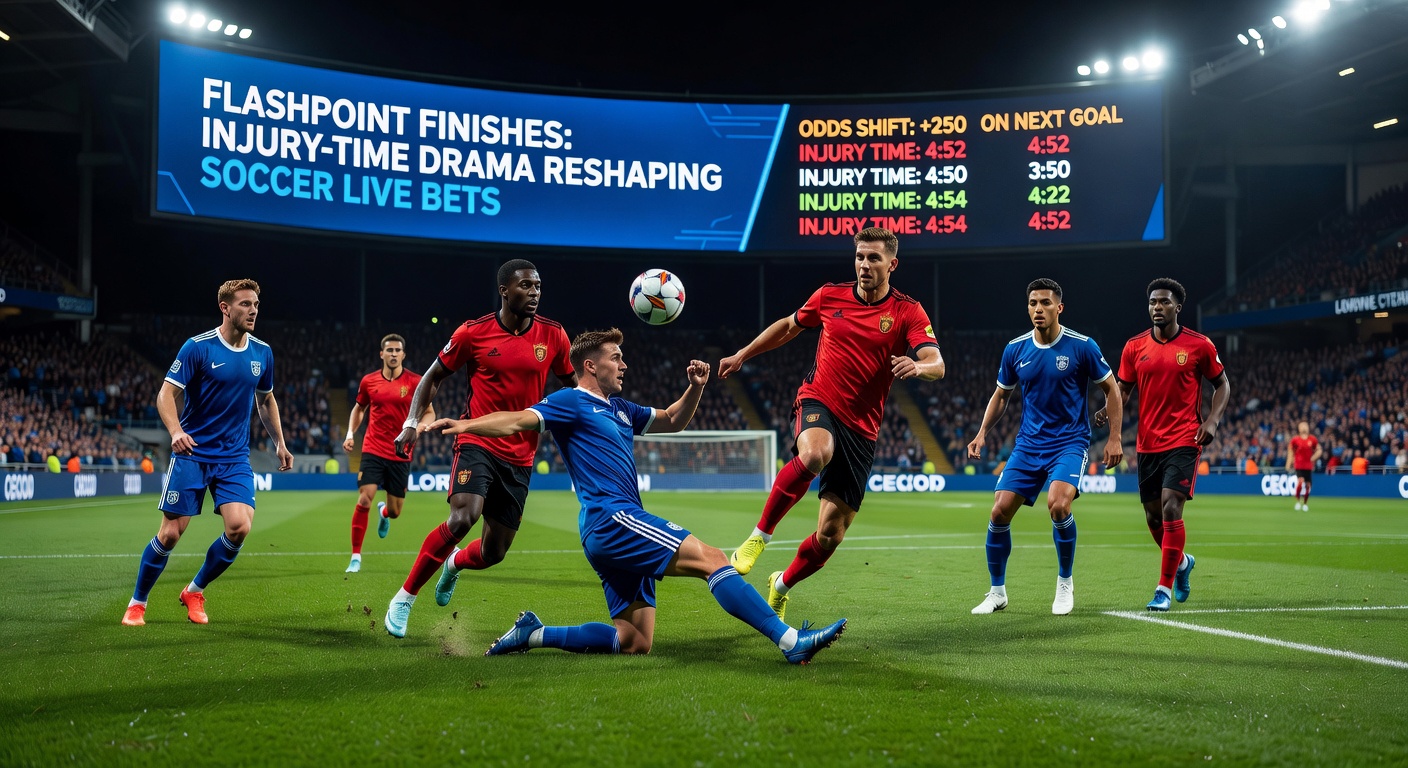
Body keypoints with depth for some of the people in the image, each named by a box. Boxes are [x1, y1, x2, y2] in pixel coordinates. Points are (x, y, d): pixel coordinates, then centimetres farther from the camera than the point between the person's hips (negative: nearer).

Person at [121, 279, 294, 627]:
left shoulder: (262, 353, 4)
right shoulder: (197, 347, -10)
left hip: (235, 458, 3)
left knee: (239, 527, -15)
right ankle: (137, 603, 20)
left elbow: (266, 400, 20)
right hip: (192, 453, -3)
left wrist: (280, 443, 18)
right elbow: (166, 394, -13)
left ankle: (195, 591, 10)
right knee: (170, 533, -3)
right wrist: (176, 431, -30)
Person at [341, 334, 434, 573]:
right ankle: (356, 557, -3)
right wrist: (351, 433, 6)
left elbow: (429, 413, 2)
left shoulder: (415, 382, -4)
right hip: (373, 450, 0)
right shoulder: (368, 381, 3)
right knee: (364, 500, -15)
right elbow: (359, 408, 20)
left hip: (401, 455, 0)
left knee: (395, 512, 7)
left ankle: (384, 512, 48)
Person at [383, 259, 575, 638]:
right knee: (463, 518, -28)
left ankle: (455, 563, 45)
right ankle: (405, 597, -9)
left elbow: (574, 384, 15)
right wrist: (412, 423, -6)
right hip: (477, 443, -3)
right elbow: (434, 376, 6)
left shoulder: (553, 335, 0)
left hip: (519, 457, 3)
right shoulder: (473, 332, -5)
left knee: (493, 553, 5)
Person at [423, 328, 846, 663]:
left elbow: (671, 421, 33)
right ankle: (790, 640, -21)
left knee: (635, 643, 4)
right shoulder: (572, 402, 0)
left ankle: (532, 634, 7)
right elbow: (518, 421, -11)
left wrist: (695, 387, 14)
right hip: (612, 518, -10)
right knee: (712, 559, -17)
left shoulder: (618, 408, 25)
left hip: (617, 533, 10)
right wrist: (465, 425, -28)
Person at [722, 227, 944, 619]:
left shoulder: (908, 313, -4)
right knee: (814, 454, -40)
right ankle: (760, 534, -21)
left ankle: (782, 585, 28)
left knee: (830, 536, -2)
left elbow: (936, 365, -18)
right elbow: (788, 326, 22)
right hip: (817, 400, 0)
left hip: (861, 428, 0)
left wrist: (918, 367, -41)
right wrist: (742, 355, 25)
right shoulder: (829, 296, 4)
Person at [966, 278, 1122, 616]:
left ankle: (1065, 582, -2)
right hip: (1028, 445, 4)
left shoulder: (1082, 346, -9)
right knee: (999, 512, -6)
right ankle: (997, 592, 13)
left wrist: (1114, 437, -4)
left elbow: (1110, 388, 2)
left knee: (1058, 504, -27)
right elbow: (1001, 395, 14)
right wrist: (982, 432, 1)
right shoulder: (1015, 349, 1)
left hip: (1070, 442, -4)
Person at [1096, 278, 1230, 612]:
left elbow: (1222, 384, 6)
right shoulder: (1134, 347, 4)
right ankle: (1182, 562, 41)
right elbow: (1123, 390, 10)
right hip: (1147, 443, 4)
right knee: (1153, 517, 10)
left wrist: (1212, 420, -9)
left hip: (1184, 442, -4)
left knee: (1171, 509, -16)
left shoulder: (1199, 345, -3)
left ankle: (1165, 589, -8)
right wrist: (1109, 410, -12)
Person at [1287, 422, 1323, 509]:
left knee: (1307, 485, 3)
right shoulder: (1295, 440, -2)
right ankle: (1298, 501, -3)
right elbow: (1290, 451, 8)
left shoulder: (1313, 439, 1)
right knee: (1300, 481, -20)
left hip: (1309, 466, 2)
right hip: (1298, 465, -2)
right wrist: (1289, 463, 5)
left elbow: (1319, 450, 11)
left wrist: (1314, 457, -4)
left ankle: (1305, 504, 18)